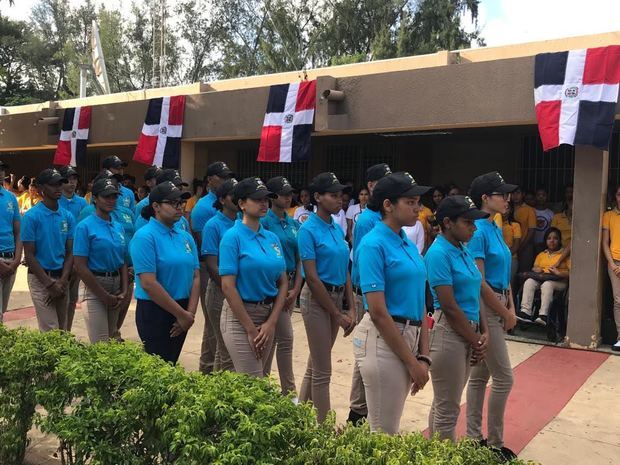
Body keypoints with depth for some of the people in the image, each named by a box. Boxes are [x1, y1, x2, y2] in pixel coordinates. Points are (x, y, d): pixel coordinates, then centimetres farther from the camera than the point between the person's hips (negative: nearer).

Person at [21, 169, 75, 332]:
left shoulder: (68, 217, 6)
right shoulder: (31, 216, -7)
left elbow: (70, 252, 7)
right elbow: (29, 255, -9)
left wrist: (62, 282, -6)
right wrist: (50, 284, -13)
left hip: (61, 279, 5)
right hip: (40, 278, -5)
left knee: (62, 330, 11)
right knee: (51, 331, -8)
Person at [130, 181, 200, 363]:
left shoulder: (186, 237, 7)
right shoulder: (145, 236, -13)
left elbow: (195, 277, 6)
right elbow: (148, 283, -19)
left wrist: (190, 312, -7)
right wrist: (181, 314, -15)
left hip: (182, 313, 6)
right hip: (154, 312, -6)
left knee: (171, 364, 17)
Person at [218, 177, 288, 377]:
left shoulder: (272, 238, 7)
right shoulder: (233, 236, -10)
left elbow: (283, 283, 7)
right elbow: (228, 286, -15)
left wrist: (272, 323, -4)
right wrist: (251, 329, -14)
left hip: (268, 315, 6)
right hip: (239, 316, -6)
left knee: (251, 380, 16)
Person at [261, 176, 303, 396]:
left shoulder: (294, 224, 10)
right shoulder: (264, 221, -9)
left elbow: (299, 260, 10)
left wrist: (295, 289, 0)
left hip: (290, 284, 7)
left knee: (273, 338, 14)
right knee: (286, 337, -6)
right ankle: (289, 391, 4)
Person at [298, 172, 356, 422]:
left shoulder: (338, 229, 8)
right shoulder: (308, 230, -13)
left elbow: (345, 271, 10)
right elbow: (312, 278, -16)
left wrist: (351, 308, 2)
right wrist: (337, 314, -14)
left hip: (336, 297, 7)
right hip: (316, 299, -7)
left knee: (316, 363, 18)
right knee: (323, 369, 1)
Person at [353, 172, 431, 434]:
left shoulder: (409, 243, 10)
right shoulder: (374, 244, -14)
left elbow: (420, 302, 11)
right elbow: (378, 312, -18)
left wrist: (423, 357, 4)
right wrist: (412, 362, -13)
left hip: (408, 338, 8)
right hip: (383, 339, -8)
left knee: (391, 426, 20)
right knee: (384, 431, 5)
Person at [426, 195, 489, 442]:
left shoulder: (465, 252, 10)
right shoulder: (438, 253, -16)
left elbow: (474, 296, 14)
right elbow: (449, 306, -18)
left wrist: (484, 333, 1)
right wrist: (476, 342, -9)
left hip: (468, 333, 9)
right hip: (449, 332, -9)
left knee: (444, 404, 19)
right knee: (447, 409, 3)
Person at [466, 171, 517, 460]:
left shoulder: (496, 229, 12)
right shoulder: (478, 231, -16)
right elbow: (479, 281, -18)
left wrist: (511, 308, 6)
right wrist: (505, 314, -11)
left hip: (497, 305, 9)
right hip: (485, 307, -9)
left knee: (480, 375, 14)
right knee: (504, 377, -1)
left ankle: (474, 437, 25)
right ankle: (495, 442, 15)